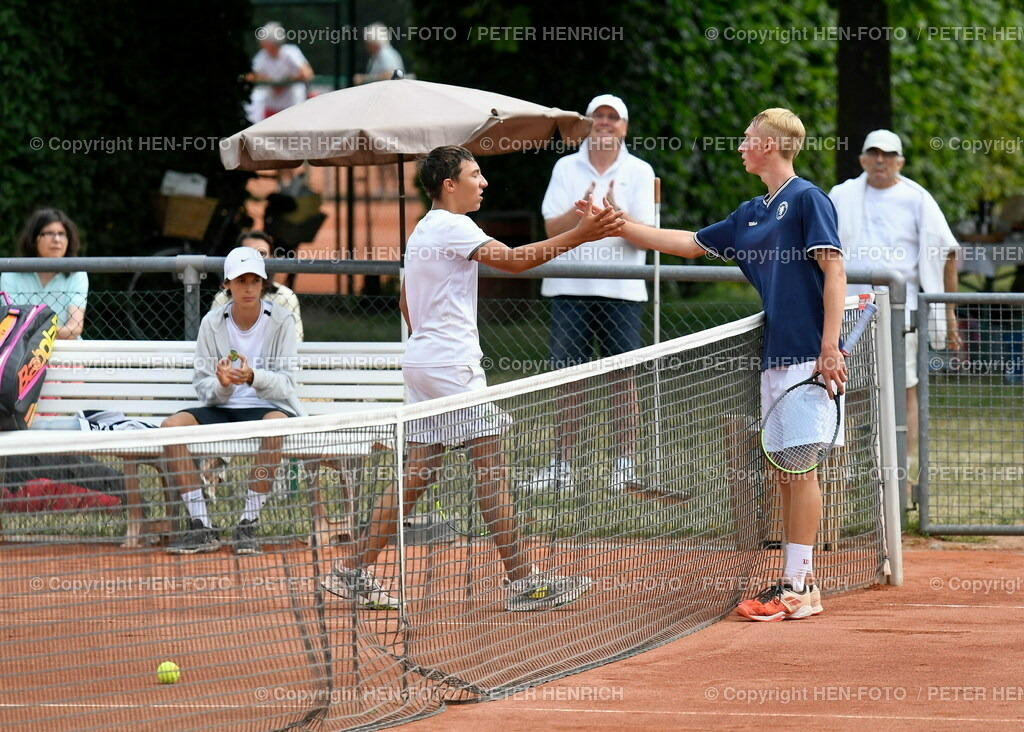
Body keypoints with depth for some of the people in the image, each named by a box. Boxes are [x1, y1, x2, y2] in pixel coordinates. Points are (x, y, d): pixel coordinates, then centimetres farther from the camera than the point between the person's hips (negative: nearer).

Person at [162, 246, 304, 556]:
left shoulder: (281, 321, -3)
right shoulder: (212, 323, 3)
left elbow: (285, 385, -9)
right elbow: (203, 387, 3)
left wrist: (253, 377, -30)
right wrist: (221, 385, -22)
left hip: (269, 408, -3)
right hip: (223, 410, 3)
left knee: (276, 424, -39)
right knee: (172, 425, -24)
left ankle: (248, 525, -31)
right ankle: (201, 527, -24)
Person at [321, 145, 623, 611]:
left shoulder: (422, 231, 18)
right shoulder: (451, 227, -12)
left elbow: (407, 304, 26)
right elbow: (513, 259, -24)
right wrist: (580, 235, -29)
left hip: (423, 362, 10)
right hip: (452, 366, -10)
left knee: (417, 474, 9)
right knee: (491, 467, -7)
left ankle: (358, 573, 7)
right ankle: (522, 583, -6)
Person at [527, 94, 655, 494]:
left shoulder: (639, 172, 5)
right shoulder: (566, 168, 9)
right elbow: (552, 228, 1)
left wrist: (617, 214, -21)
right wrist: (580, 210, -17)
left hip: (621, 291, -1)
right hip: (570, 288, 1)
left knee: (624, 378, -2)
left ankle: (625, 466, 2)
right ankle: (563, 465, 7)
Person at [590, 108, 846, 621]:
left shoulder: (807, 200, -6)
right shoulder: (751, 215, 18)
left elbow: (834, 271, -12)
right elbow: (690, 243, 27)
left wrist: (830, 348, -19)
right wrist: (619, 225, 24)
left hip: (808, 357, -8)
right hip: (774, 357, 8)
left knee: (799, 466, -7)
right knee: (785, 469, 8)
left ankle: (797, 589, -5)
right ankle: (798, 583, 12)